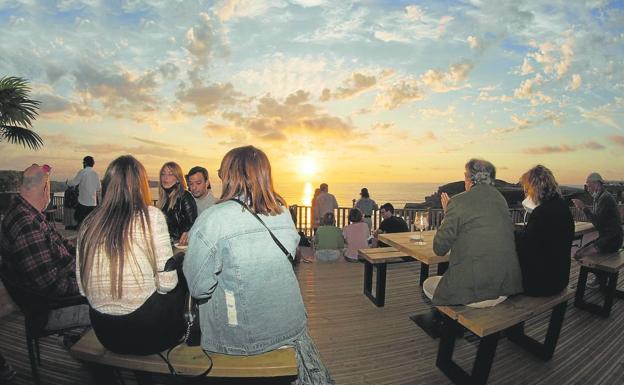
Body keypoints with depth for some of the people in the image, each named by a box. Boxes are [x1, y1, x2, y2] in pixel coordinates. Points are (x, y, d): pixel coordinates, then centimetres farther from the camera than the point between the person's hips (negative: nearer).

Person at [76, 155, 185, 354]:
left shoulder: (89, 223, -1)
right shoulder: (152, 216, -14)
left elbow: (83, 289, 6)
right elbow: (167, 283, -13)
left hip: (104, 333, 5)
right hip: (146, 331, -5)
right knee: (181, 288, 19)